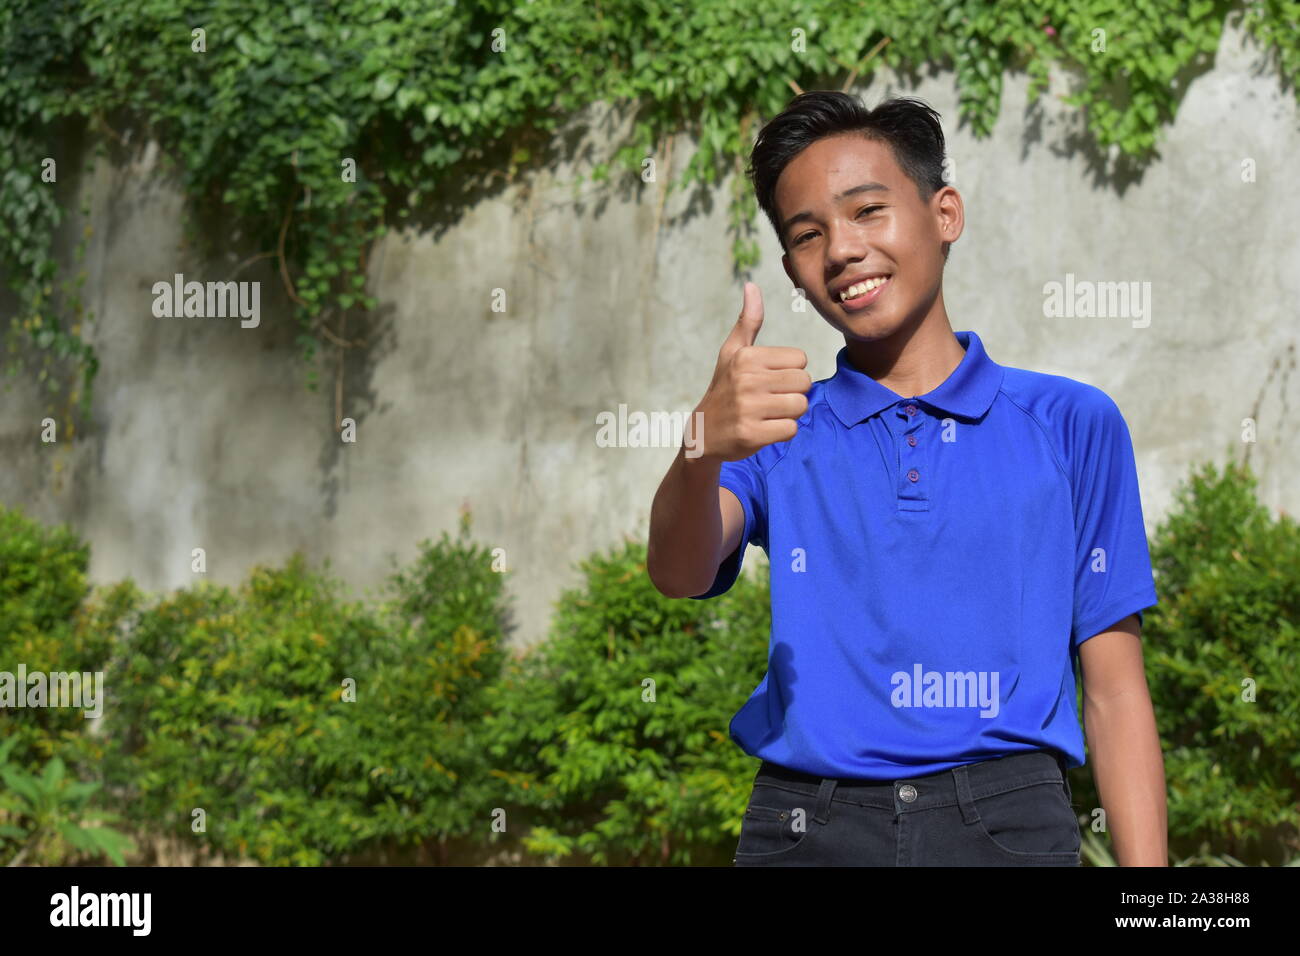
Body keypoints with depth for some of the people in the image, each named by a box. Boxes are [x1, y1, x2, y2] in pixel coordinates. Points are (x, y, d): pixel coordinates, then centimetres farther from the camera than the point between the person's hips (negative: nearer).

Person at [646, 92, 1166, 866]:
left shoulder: (1071, 425, 8)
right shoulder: (782, 434, 11)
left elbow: (1115, 692, 6)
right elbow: (680, 573, -10)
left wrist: (1146, 865, -3)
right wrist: (706, 445, -30)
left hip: (1007, 822, -1)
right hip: (806, 827, 1)